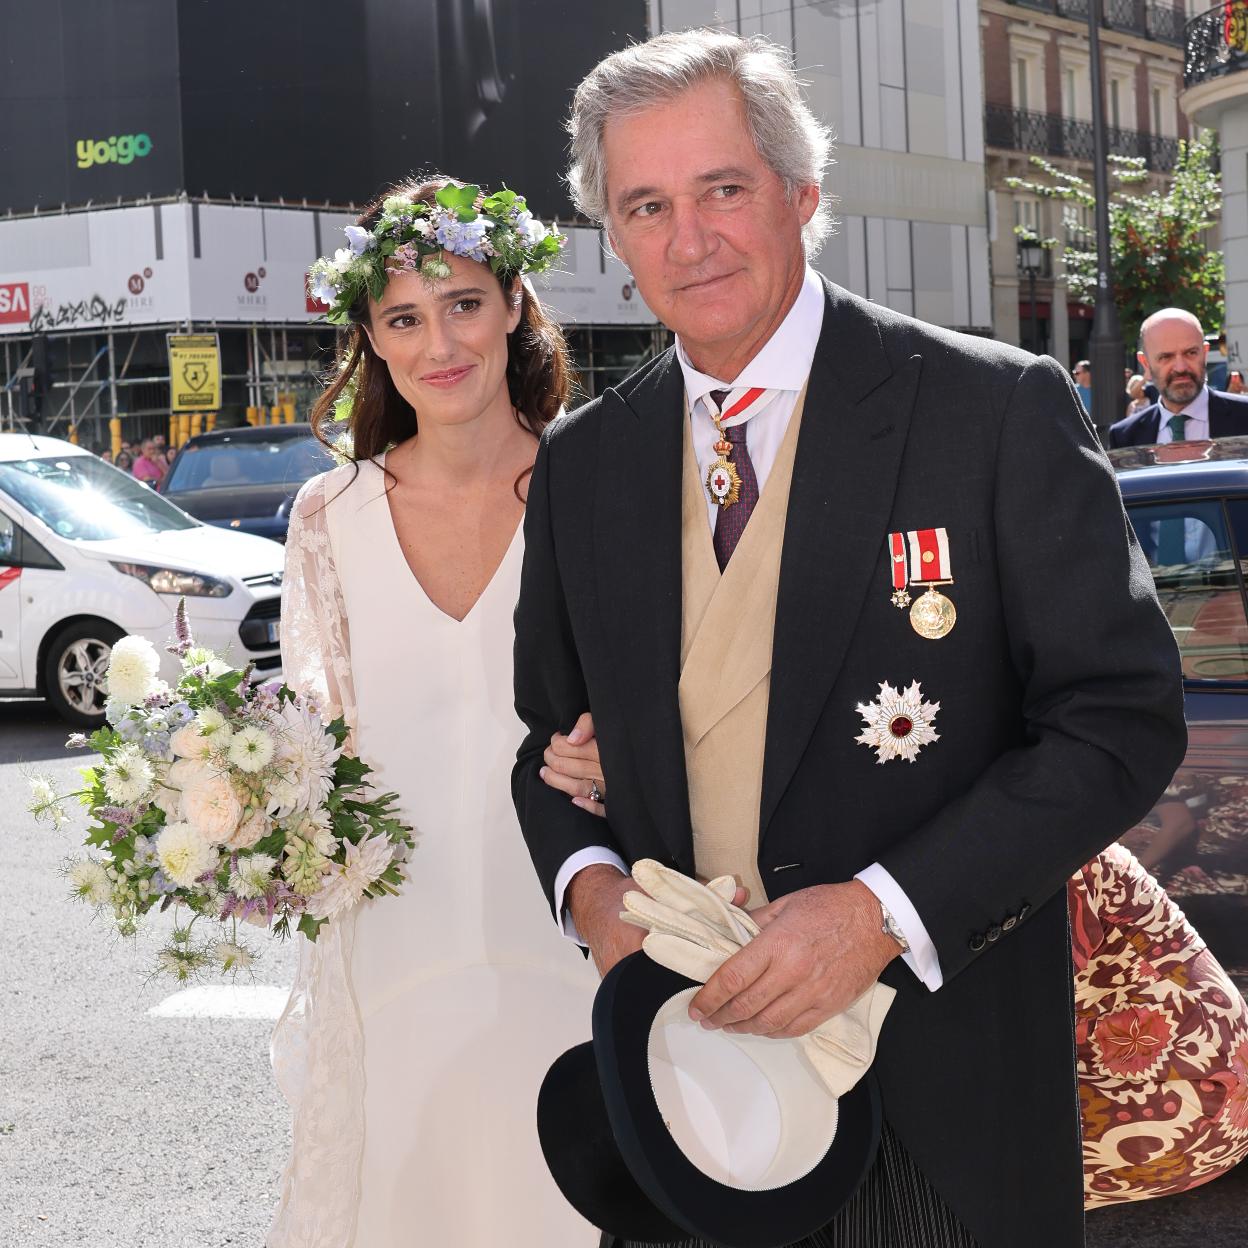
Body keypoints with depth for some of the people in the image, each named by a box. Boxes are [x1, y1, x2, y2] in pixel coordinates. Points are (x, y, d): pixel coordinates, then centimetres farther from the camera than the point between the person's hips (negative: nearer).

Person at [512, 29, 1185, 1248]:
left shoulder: (998, 411, -8)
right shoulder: (579, 463, 5)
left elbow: (1122, 715, -11)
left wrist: (888, 909, -20)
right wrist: (585, 880, -7)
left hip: (941, 1086, -3)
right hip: (682, 1060, 3)